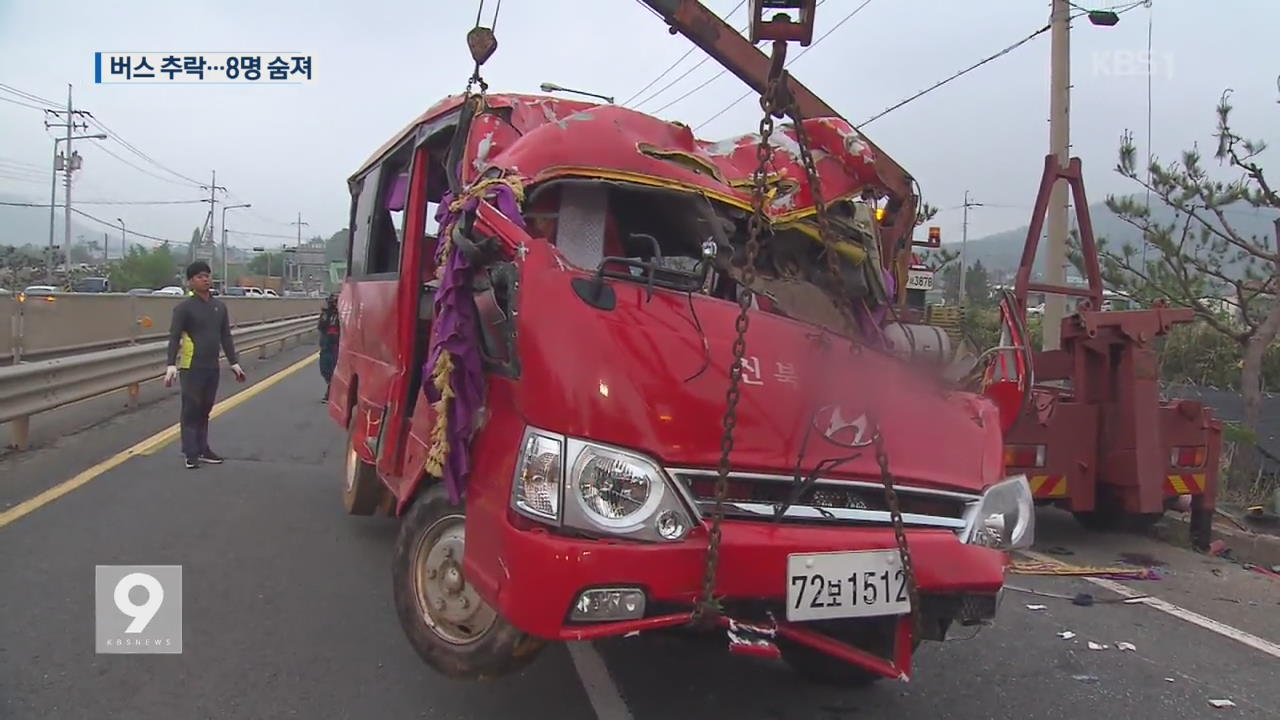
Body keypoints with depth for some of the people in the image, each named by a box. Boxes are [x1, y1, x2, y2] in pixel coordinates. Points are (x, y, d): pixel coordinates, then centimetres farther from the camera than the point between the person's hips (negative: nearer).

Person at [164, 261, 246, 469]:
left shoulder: (219, 306, 10)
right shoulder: (184, 307, -8)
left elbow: (226, 337, 14)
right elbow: (174, 337, -12)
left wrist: (234, 363, 11)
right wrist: (171, 365, -22)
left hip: (212, 367, 6)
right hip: (191, 368, -6)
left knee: (205, 410, 12)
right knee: (191, 410, -2)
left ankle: (202, 449, 19)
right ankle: (191, 453, 2)